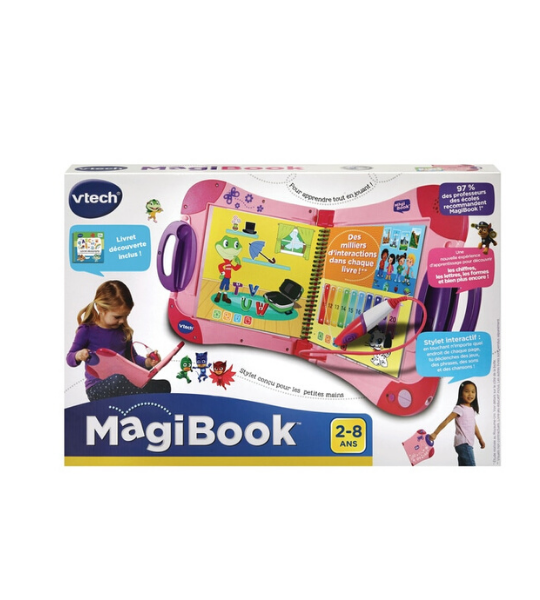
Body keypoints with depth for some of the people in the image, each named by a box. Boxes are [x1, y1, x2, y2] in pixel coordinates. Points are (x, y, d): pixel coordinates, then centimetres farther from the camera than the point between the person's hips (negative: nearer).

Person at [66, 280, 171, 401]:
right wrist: (78, 356, -22)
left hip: (122, 385, 5)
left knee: (164, 385, -11)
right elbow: (70, 358, 2)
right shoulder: (88, 330, -3)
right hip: (97, 388, -5)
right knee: (118, 380, -40)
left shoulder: (124, 331, 11)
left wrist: (147, 362, 0)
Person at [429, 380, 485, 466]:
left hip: (468, 443, 8)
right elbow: (447, 421, -18)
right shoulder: (459, 408, -12)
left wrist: (480, 439, 28)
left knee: (463, 466, 10)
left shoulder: (472, 409, 13)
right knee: (471, 465, -12)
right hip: (463, 443, -8)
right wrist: (435, 433, -23)